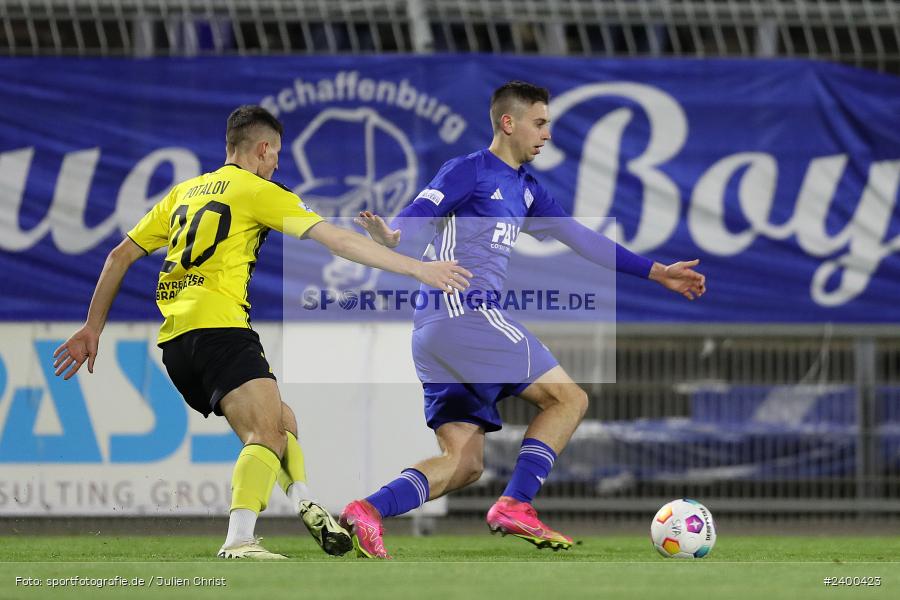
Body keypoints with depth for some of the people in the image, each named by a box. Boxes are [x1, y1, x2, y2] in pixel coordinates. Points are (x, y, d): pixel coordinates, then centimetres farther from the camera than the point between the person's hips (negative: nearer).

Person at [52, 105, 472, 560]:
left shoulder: (184, 192, 23)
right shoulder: (257, 191, 4)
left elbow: (120, 256, 24)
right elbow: (339, 241, -3)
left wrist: (93, 327, 29)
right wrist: (417, 268, -2)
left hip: (173, 342, 8)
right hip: (217, 326, -8)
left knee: (281, 423, 18)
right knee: (268, 436, -18)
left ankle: (304, 504, -5)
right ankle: (239, 543, -38)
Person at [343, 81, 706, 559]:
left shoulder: (526, 190, 22)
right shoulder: (468, 170, -4)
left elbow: (580, 239, 28)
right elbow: (416, 217, -17)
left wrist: (655, 272, 29)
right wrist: (389, 236, -41)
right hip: (463, 311, -9)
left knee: (464, 462, 2)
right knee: (568, 397, -6)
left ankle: (368, 511, -12)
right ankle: (514, 506, -13)